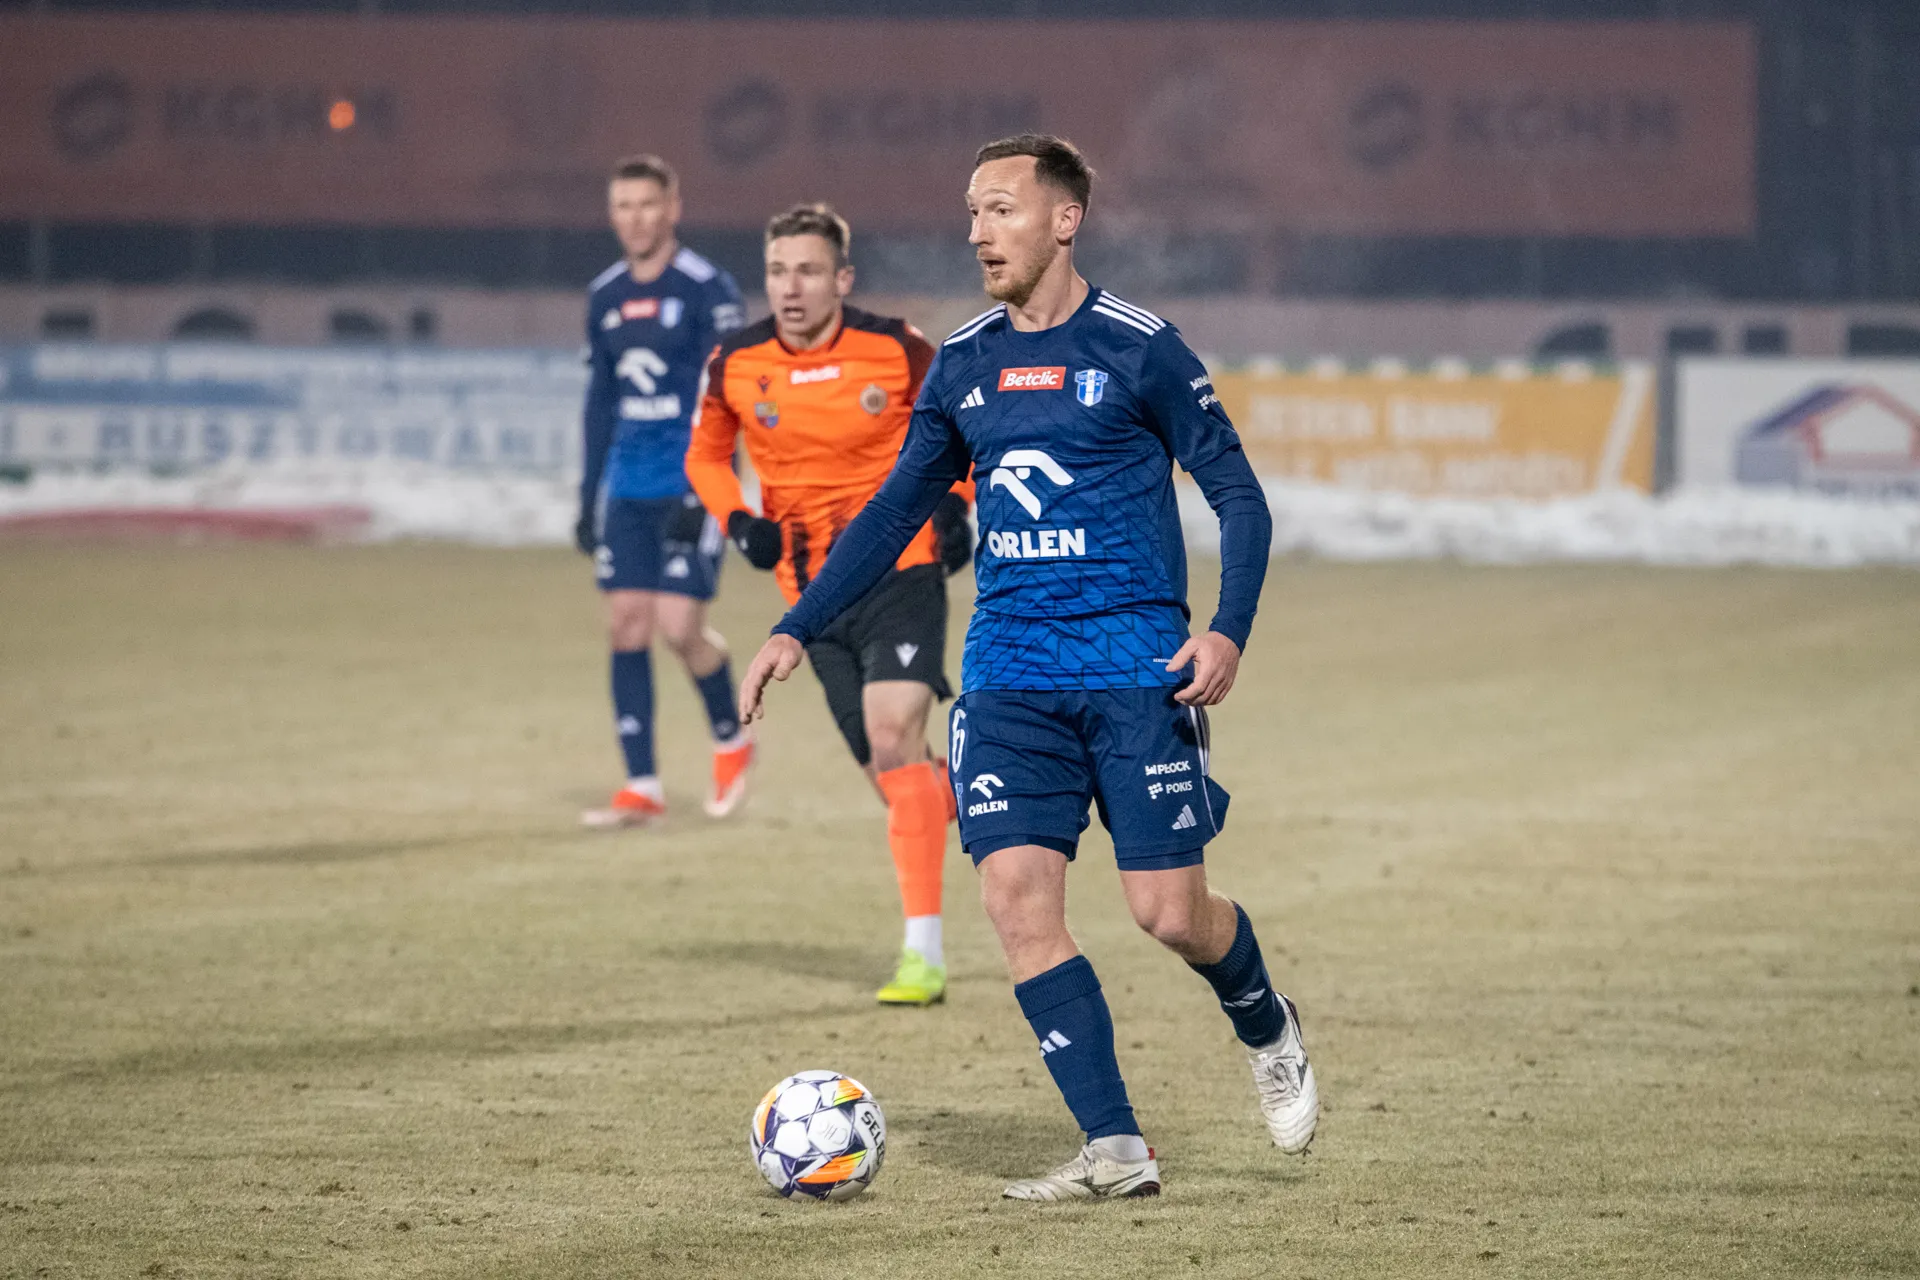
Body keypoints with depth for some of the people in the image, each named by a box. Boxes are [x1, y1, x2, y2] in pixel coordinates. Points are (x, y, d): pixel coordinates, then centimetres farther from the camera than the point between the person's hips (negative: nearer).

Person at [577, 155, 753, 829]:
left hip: (691, 485, -6)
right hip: (628, 488, 6)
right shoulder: (605, 296, 12)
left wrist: (700, 491, -18)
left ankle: (731, 737, 15)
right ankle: (641, 787, 3)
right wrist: (589, 494, 17)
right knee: (626, 624, -1)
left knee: (679, 626, -12)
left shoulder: (709, 290, -7)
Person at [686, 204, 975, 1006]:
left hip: (901, 567, -4)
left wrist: (954, 503, -5)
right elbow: (706, 456, 13)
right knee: (886, 766, 4)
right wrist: (738, 521, -5)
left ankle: (924, 953, -21)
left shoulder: (894, 349, -9)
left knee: (894, 737, -20)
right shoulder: (735, 367, -3)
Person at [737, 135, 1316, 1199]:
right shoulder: (962, 365, 9)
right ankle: (1115, 1151, -7)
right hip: (1009, 678, 4)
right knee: (1016, 895, -11)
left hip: (1135, 671, -4)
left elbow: (1237, 495, -2)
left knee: (1171, 913, -5)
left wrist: (1228, 631, -16)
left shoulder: (1139, 349, -5)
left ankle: (1268, 1033, 30)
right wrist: (796, 631, 11)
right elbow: (896, 511, 18)